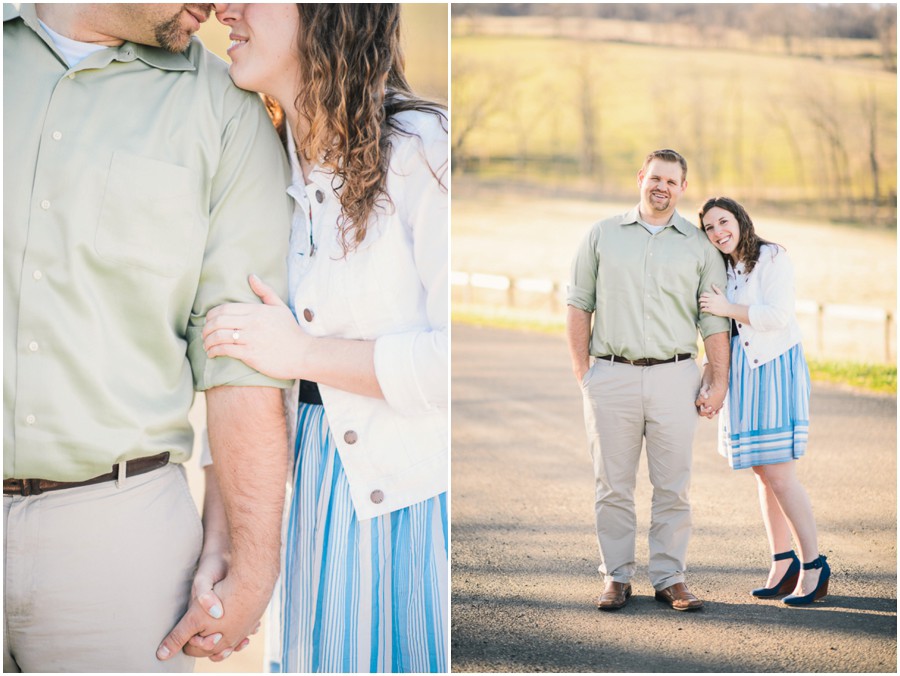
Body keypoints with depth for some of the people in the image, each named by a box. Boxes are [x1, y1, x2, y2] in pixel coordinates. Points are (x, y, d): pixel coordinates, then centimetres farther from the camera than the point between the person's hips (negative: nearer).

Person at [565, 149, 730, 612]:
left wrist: (718, 382, 1)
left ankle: (669, 578, 11)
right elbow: (578, 304, 9)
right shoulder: (602, 236, 9)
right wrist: (581, 371, 1)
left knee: (673, 486, 1)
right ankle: (616, 577, 13)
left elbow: (714, 321, 9)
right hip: (611, 377, 0)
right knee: (613, 485, 3)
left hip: (674, 377, 0)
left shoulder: (699, 246, 9)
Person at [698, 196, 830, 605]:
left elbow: (778, 314, -19)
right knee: (763, 475, 8)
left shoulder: (772, 257, -8)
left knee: (780, 476, -10)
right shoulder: (724, 269, 16)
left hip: (774, 370, -8)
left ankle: (814, 565, -2)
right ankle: (783, 564, 15)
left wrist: (729, 308, -13)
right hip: (742, 372, 8)